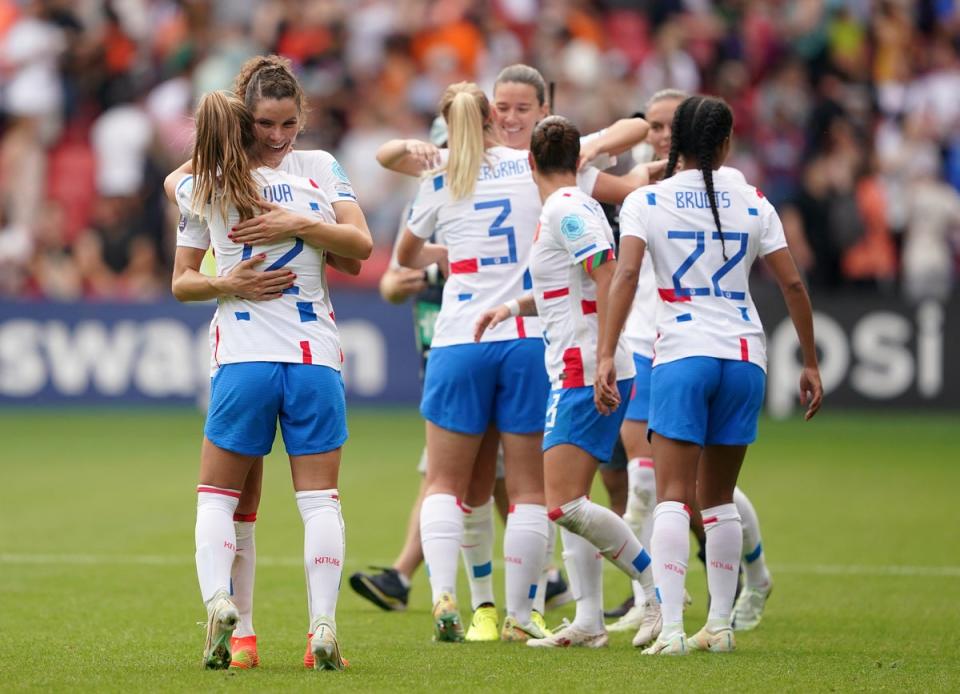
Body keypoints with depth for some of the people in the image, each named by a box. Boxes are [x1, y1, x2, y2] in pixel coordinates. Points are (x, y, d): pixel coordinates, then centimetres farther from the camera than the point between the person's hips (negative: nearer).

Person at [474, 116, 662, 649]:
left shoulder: (564, 209, -12)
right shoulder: (579, 205, 16)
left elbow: (609, 281, -22)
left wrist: (604, 363, -25)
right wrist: (513, 306, 24)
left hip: (584, 371, -10)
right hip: (576, 374, 10)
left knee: (565, 506, -13)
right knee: (569, 502, 9)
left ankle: (658, 589, -8)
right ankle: (590, 621, 8)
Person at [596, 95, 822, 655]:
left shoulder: (645, 201, 0)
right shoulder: (752, 202, 7)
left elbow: (626, 276, -13)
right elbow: (792, 283, 6)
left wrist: (606, 356, -16)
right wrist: (811, 363, 13)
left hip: (682, 357, -3)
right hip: (745, 357, 3)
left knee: (674, 498, -6)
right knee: (718, 500, 15)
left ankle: (671, 629, -18)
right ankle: (721, 624, 17)